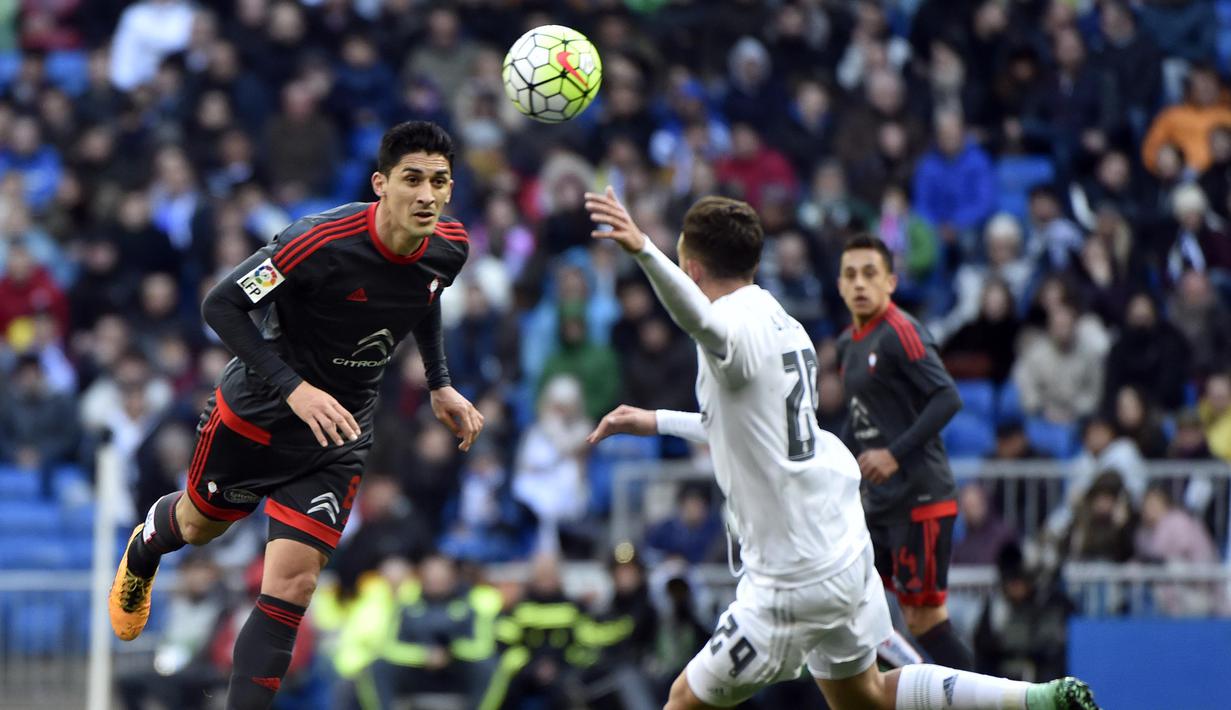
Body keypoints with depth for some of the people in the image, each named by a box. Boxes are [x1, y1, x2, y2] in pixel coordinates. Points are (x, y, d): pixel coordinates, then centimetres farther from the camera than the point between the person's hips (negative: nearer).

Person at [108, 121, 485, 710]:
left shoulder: (449, 247, -14)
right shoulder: (320, 242, -33)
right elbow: (221, 305, -25)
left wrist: (439, 386, 6)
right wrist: (294, 388, -33)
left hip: (338, 433, 3)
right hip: (256, 414, -3)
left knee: (292, 584, -10)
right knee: (199, 526, 25)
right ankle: (143, 550, 62)